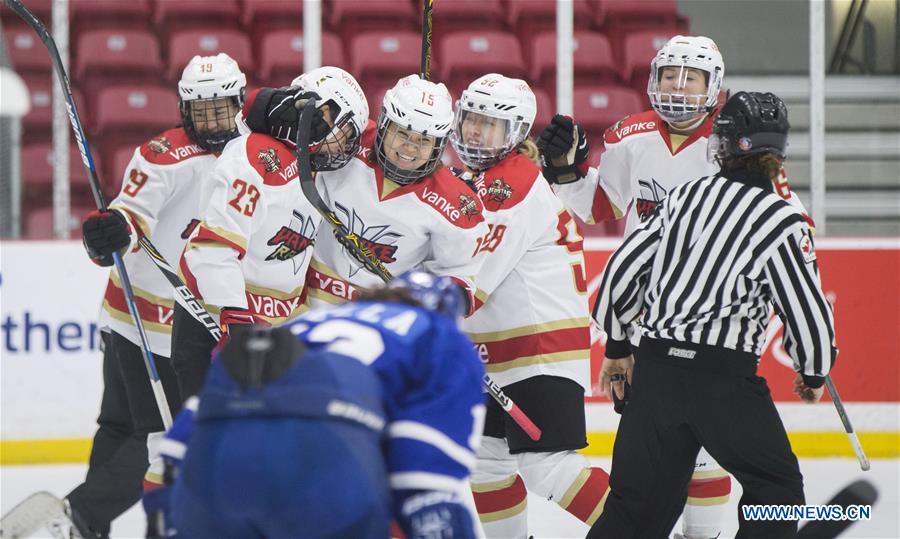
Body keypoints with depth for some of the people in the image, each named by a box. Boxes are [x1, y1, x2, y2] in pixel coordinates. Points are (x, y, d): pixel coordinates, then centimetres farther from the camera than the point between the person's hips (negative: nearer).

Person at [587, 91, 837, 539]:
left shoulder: (687, 196, 7)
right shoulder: (782, 223, -6)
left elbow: (623, 268, 10)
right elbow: (808, 311, -7)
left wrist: (617, 346, 23)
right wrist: (814, 372, 14)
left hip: (656, 368, 4)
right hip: (725, 380, -4)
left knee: (639, 502, 10)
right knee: (776, 485, 14)